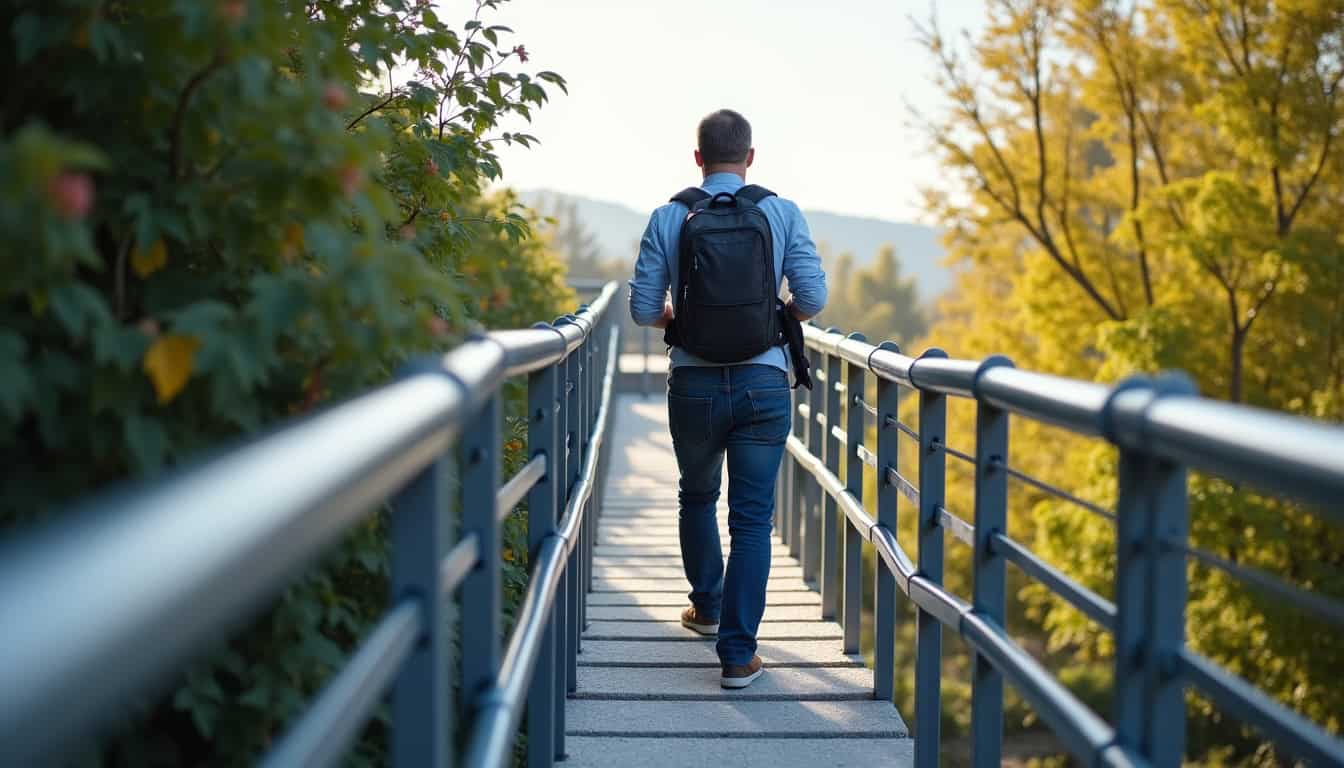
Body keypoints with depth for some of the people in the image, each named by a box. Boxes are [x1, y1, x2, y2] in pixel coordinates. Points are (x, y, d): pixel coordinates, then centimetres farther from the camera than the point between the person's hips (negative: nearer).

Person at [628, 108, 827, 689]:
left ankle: (707, 608, 40)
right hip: (763, 383, -1)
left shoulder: (669, 218, -1)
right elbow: (812, 298, -6)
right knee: (752, 518, 2)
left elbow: (643, 309, -2)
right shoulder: (782, 213, -1)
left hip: (694, 384, 1)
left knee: (697, 498, 24)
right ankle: (738, 654, -2)